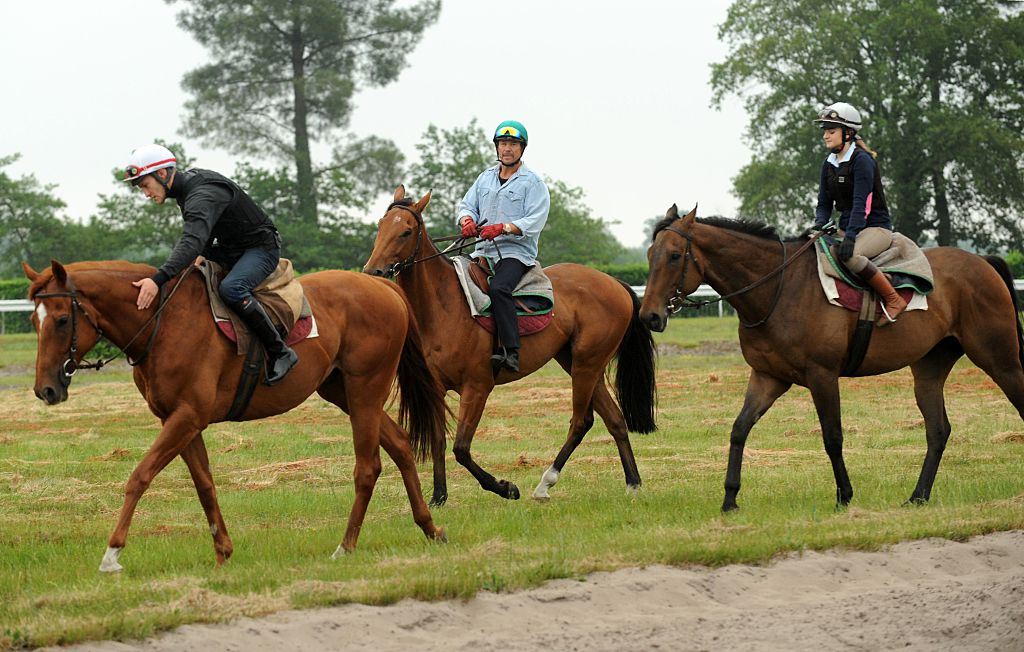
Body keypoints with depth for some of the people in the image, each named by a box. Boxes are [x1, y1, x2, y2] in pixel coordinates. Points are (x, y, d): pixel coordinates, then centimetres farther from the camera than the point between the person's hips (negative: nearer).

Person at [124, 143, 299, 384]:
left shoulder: (202, 196, -30)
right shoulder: (187, 186, 2)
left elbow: (192, 240, -46)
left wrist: (158, 280, -57)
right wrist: (202, 256, 0)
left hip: (261, 248, -11)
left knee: (230, 288, -35)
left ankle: (280, 352, -27)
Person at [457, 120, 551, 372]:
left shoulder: (533, 183, 1)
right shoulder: (485, 178, 19)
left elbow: (534, 222, -10)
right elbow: (467, 206, 15)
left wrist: (502, 228, -24)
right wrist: (467, 221, -10)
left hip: (516, 251, -6)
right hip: (483, 251, 7)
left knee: (498, 289, -33)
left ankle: (510, 351, -37)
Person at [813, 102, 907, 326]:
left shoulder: (862, 160, -15)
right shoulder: (829, 164, 10)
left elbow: (861, 204, -24)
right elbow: (824, 204, 11)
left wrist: (850, 236, -34)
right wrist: (819, 226, -10)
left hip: (875, 227, -8)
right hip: (846, 227, 9)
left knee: (849, 255, -36)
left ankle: (893, 299, -24)